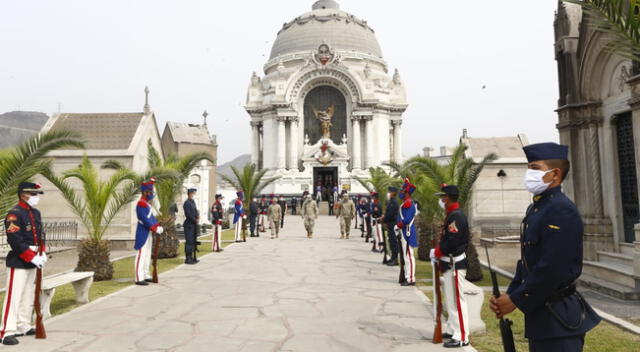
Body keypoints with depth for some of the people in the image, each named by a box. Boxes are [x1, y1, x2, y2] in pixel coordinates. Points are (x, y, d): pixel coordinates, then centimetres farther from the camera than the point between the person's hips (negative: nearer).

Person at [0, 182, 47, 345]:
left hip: (32, 262, 9)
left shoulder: (36, 213, 11)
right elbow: (15, 241, -21)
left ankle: (24, 327, 26)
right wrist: (32, 257, -21)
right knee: (14, 297, -6)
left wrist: (42, 253, 1)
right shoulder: (14, 214, -15)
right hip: (18, 262, -9)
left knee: (29, 296, 15)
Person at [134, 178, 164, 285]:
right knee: (141, 255, -8)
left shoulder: (147, 204, 15)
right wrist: (155, 229, -22)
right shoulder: (141, 204, -16)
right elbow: (144, 219, -22)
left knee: (147, 255, 14)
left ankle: (146, 276, 23)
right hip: (143, 234, -10)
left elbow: (151, 217, 14)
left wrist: (158, 226, 1)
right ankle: (139, 279, -6)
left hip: (148, 233, 10)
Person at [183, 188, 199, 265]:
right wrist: (196, 221, -10)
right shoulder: (187, 203, -12)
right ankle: (188, 259, -3)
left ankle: (191, 258, 17)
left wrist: (198, 216, -1)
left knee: (193, 241, 11)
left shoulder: (193, 202, 16)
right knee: (189, 242, -7)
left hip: (194, 225, 9)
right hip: (189, 225, -9)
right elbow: (189, 215, -18)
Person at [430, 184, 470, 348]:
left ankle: (462, 337, 4)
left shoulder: (456, 216, -19)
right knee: (450, 300, 18)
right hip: (450, 263, 11)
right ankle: (451, 330, 30)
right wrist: (438, 252, 6)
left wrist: (436, 252, -12)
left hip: (455, 264, -11)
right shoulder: (452, 215, 14)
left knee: (457, 300, -4)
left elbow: (451, 241, -24)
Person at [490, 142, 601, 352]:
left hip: (559, 317, -9)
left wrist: (516, 300, -16)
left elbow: (552, 269, -24)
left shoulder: (561, 210, -19)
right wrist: (508, 295, 3)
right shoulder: (535, 209, 11)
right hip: (538, 311, 9)